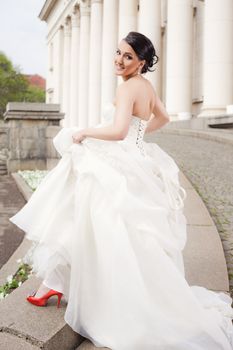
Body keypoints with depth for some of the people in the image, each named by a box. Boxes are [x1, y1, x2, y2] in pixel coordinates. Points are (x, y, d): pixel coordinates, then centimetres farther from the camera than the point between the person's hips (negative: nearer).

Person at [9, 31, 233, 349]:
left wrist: (83, 132, -13)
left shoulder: (128, 86, -14)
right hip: (138, 163, 10)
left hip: (120, 170, -10)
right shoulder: (146, 86, 14)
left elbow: (118, 131, -27)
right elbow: (163, 118, 30)